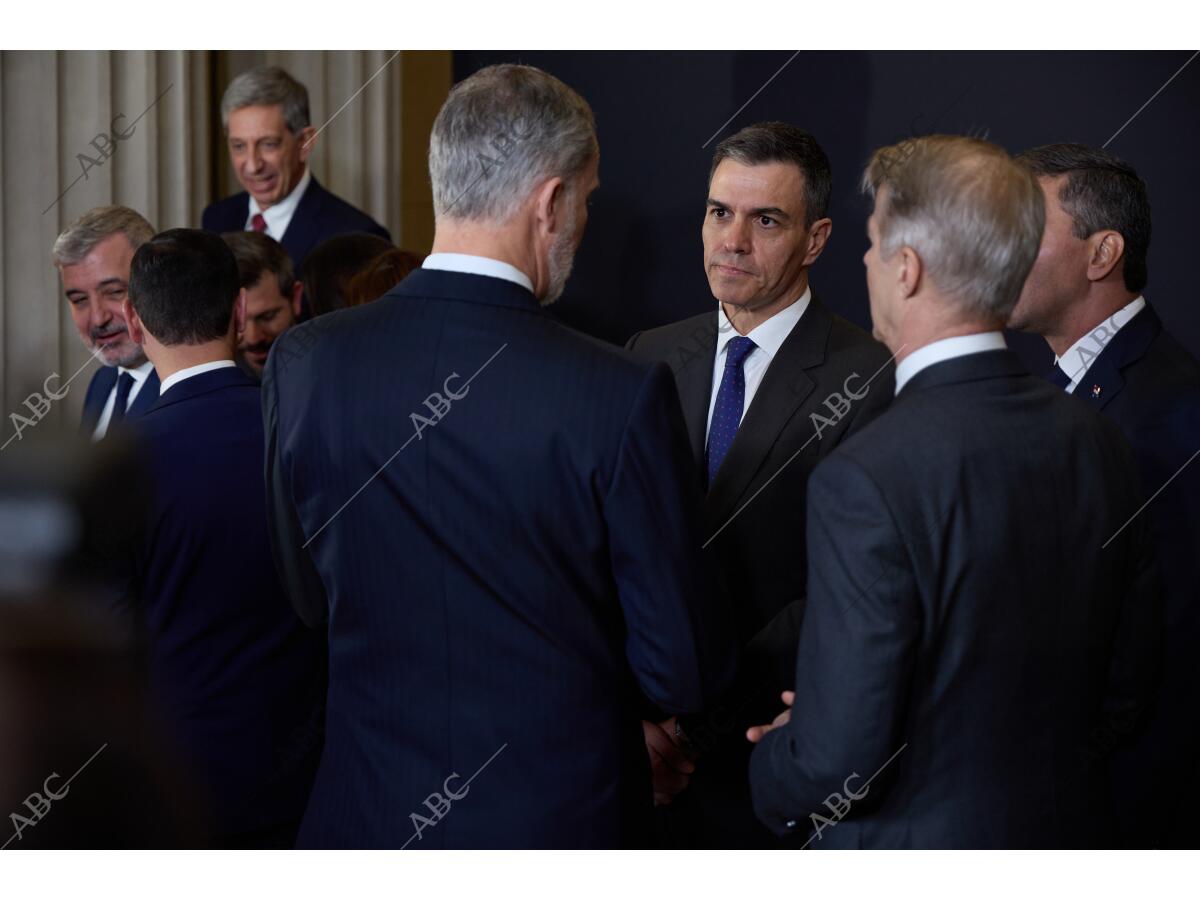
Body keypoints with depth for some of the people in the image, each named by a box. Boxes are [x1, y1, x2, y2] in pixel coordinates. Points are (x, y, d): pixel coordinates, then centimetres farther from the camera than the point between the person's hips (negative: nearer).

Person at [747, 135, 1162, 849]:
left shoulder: (866, 481, -25)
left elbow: (835, 766, -23)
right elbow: (1126, 689, 6)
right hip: (1066, 839, 6)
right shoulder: (1099, 444, -4)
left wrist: (769, 763, -2)